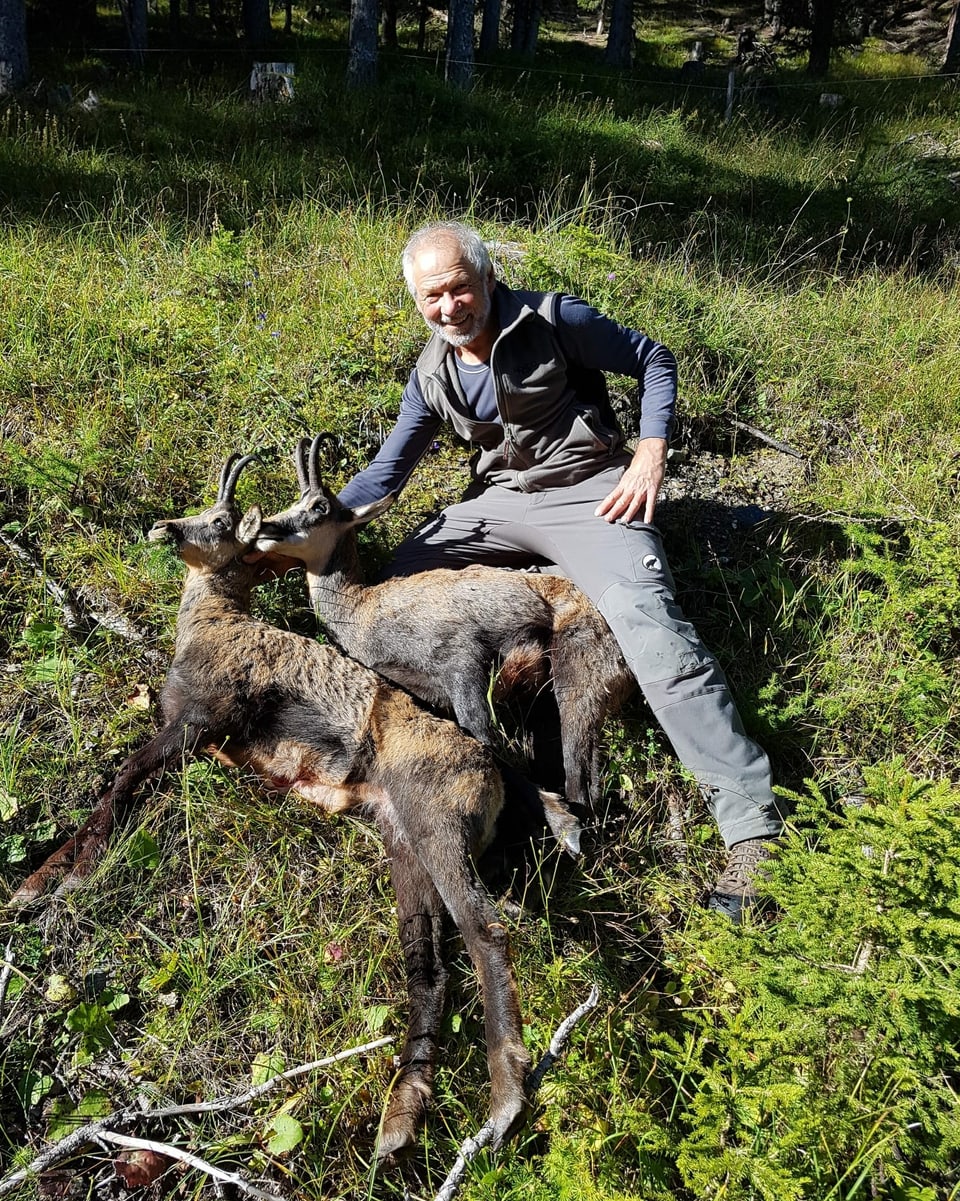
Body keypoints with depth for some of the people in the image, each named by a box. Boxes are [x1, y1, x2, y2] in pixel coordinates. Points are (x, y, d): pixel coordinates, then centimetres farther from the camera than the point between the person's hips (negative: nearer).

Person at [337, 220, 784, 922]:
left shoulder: (552, 320, -9)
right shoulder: (432, 376, 6)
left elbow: (654, 361, 0)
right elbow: (386, 474, 10)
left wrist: (651, 455, -14)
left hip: (588, 493, -7)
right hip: (501, 501, 7)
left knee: (649, 626, -29)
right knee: (398, 580, -1)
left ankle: (753, 828, -31)